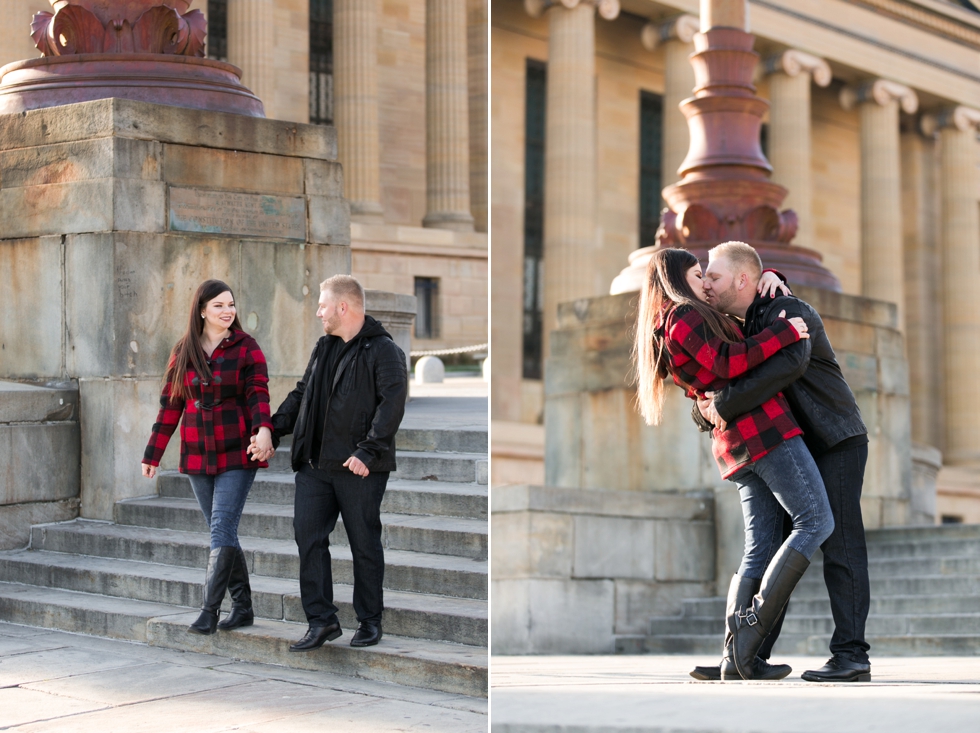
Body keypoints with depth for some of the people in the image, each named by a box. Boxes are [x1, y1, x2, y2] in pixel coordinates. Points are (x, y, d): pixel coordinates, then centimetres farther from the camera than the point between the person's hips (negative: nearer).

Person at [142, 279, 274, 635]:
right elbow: (170, 404, 12)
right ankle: (242, 607, 15)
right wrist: (153, 453, 11)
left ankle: (210, 610, -10)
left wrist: (263, 429, -29)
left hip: (237, 453, -4)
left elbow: (258, 393, -10)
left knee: (222, 529, -12)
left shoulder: (246, 348, -1)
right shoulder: (183, 352, 8)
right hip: (198, 456, 4)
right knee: (221, 531, 7)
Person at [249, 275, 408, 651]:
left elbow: (392, 402, -18)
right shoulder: (325, 347, 16)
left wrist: (369, 450, -26)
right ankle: (322, 621, 6)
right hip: (315, 464, 7)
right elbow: (301, 395, 24)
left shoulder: (383, 351, -8)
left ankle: (369, 620, 16)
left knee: (364, 543, 3)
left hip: (359, 468, -7)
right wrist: (272, 433, 14)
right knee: (308, 537, 1)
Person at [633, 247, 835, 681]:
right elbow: (728, 364, -18)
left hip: (733, 446, 10)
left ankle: (737, 659, -2)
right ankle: (753, 626, -17)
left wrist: (768, 276, 17)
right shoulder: (685, 316, -4)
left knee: (761, 548, 5)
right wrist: (783, 333, -13)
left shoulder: (700, 318, 26)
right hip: (763, 430, -10)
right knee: (815, 521, -11)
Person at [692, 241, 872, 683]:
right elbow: (711, 398, 14)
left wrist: (726, 405, -35)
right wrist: (706, 410, -12)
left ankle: (851, 655, -11)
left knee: (839, 545, -12)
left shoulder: (786, 312, -16)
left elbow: (792, 361, -39)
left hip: (836, 443, -8)